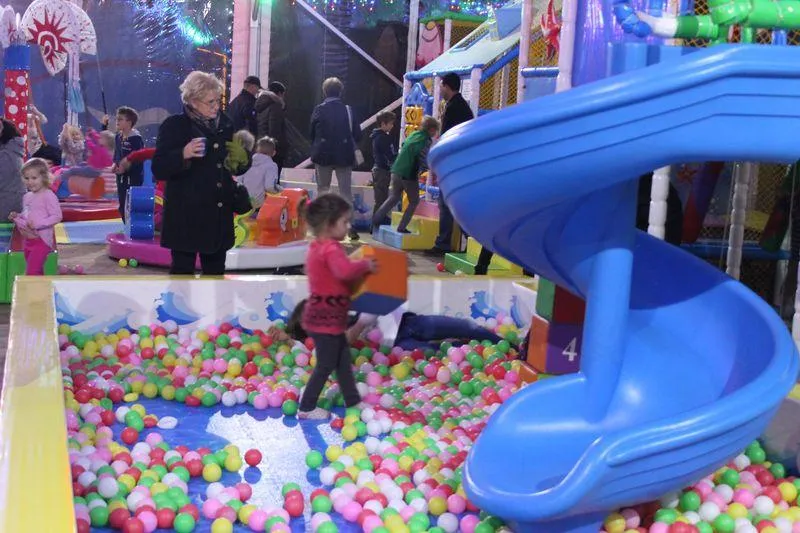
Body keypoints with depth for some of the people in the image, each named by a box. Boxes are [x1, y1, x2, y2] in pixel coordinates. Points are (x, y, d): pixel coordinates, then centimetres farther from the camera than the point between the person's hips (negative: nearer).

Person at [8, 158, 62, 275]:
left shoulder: (48, 196, -13)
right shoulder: (27, 197, 11)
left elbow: (57, 216, -19)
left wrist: (38, 224, -25)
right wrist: (17, 217, 4)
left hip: (42, 240, -8)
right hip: (28, 239, 8)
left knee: (31, 272, -13)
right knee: (37, 272, 17)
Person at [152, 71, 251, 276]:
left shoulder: (225, 124, 9)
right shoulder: (174, 126, -7)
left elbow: (236, 165, 20)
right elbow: (159, 169, -12)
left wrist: (242, 162, -4)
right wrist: (183, 155, -29)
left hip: (219, 215, 6)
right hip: (186, 215, -5)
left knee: (215, 269, 15)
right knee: (182, 269, 0)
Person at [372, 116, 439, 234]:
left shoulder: (413, 134, 14)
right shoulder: (426, 140, -9)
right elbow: (423, 161, -17)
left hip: (396, 171, 7)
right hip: (409, 174, -7)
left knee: (394, 197, 25)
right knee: (414, 201, 11)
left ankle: (376, 219, 20)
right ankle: (401, 227, 6)